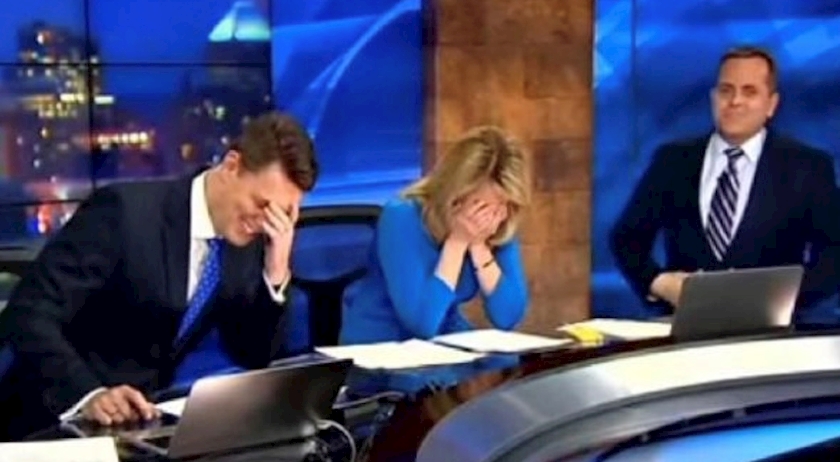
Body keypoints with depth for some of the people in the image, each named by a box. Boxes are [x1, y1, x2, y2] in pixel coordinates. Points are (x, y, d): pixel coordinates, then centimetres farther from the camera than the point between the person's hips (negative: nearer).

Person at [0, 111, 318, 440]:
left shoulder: (250, 239, 0)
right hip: (63, 419, -5)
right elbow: (28, 315, -21)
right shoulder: (125, 211, -17)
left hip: (147, 415, 5)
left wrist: (275, 276, -12)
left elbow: (253, 359, 2)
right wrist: (88, 394, -35)